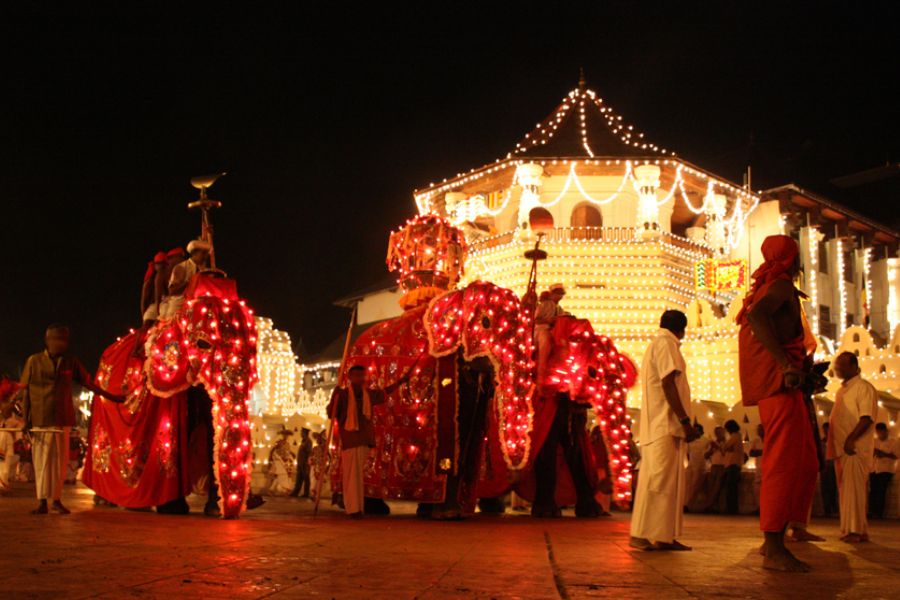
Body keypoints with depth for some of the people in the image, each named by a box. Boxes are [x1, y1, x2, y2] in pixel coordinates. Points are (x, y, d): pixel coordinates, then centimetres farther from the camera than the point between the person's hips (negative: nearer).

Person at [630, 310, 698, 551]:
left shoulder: (655, 345, 25)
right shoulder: (666, 344, -5)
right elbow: (668, 384, -16)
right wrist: (685, 421, -18)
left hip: (657, 425, 10)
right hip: (666, 424, -10)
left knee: (668, 481, 8)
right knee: (660, 481, -11)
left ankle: (663, 537, 7)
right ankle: (645, 535, -13)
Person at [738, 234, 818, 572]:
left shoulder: (767, 287, 24)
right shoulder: (781, 285, -6)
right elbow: (757, 315, -26)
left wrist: (802, 361, 24)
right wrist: (785, 362, -31)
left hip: (776, 383, 10)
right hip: (779, 382, -10)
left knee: (804, 464, 13)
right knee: (785, 462, -11)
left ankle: (774, 540, 15)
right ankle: (773, 549, -10)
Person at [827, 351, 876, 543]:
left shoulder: (864, 387, -5)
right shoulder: (841, 391, 21)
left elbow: (867, 418, -15)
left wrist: (851, 439, -23)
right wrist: (833, 446, 17)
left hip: (855, 448, -9)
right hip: (841, 448, 9)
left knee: (853, 489, -11)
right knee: (845, 489, 9)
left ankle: (855, 530, -10)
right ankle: (860, 530, 15)